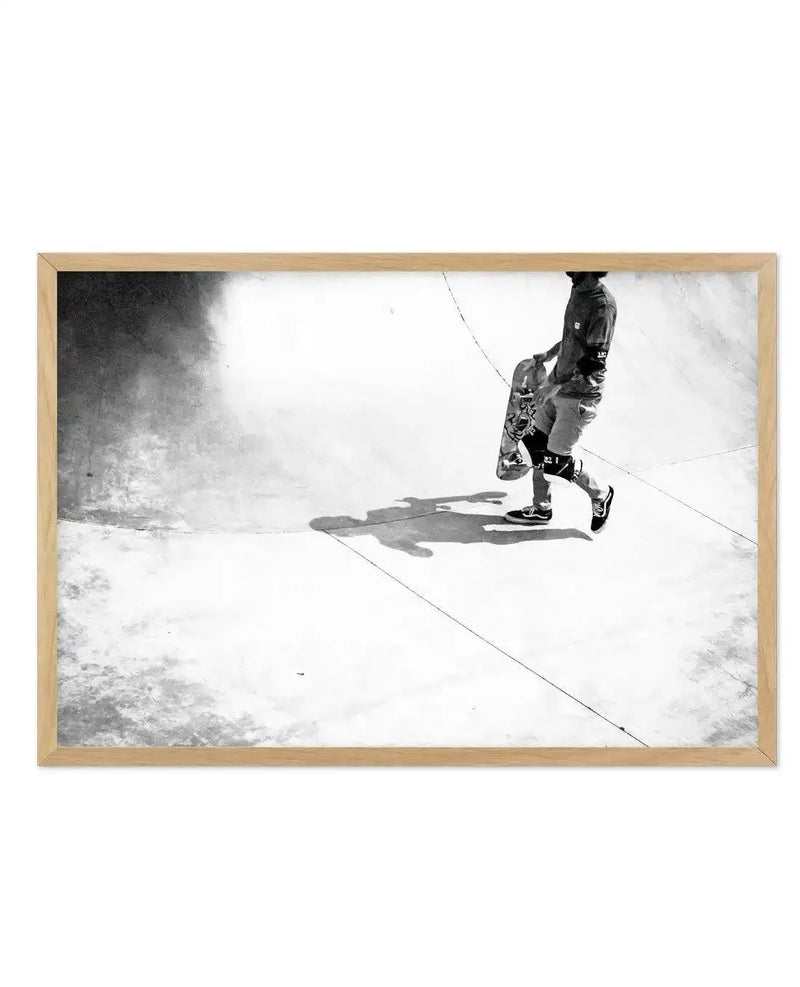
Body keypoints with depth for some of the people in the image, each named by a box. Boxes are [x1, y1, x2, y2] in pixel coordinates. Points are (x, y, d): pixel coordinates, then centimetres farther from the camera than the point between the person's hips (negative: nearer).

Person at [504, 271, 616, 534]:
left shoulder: (603, 304, -22)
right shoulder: (577, 291, 4)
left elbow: (595, 360, -25)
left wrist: (557, 384, -26)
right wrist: (549, 354, 30)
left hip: (579, 396, -8)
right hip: (558, 387, 8)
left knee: (555, 460, -3)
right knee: (536, 445, 12)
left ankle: (600, 494, 22)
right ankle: (541, 509, 28)